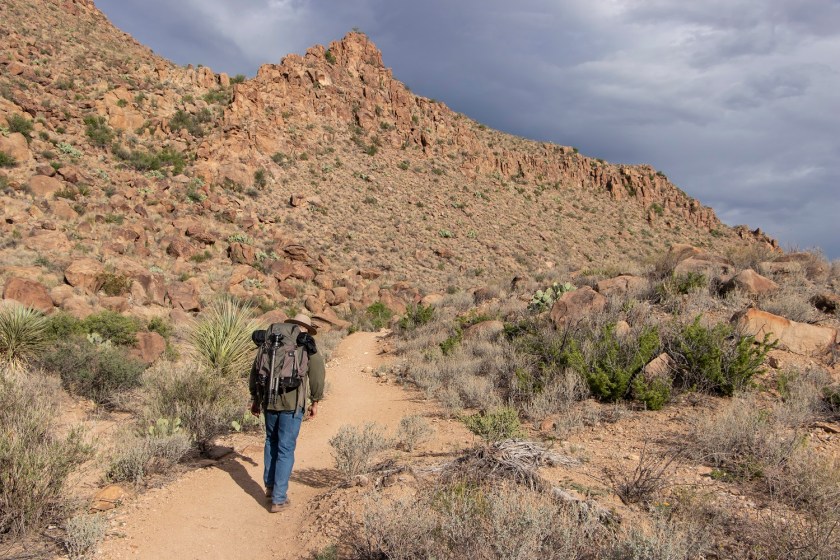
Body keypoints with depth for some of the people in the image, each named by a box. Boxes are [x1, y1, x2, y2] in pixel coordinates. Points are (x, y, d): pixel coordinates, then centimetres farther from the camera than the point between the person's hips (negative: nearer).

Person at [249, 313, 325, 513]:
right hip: (292, 404, -4)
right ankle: (279, 499, 3)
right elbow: (318, 371, -8)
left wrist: (255, 399, 20)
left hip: (269, 401, 4)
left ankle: (270, 486, 34)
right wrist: (315, 402, 0)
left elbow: (255, 369, 13)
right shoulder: (307, 345, 1)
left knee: (271, 442, 25)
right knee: (286, 449, 2)